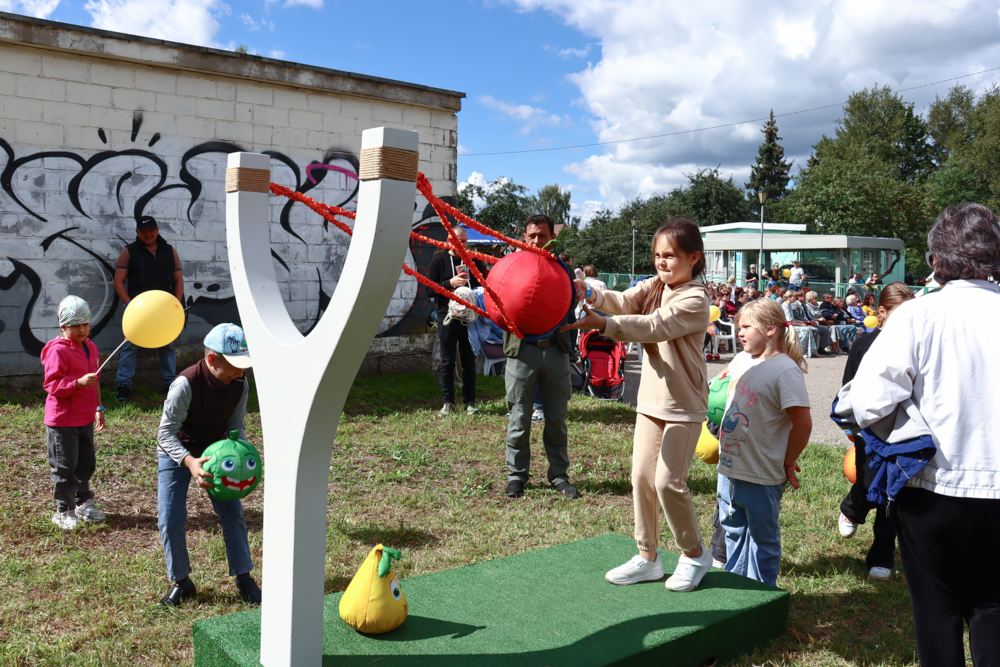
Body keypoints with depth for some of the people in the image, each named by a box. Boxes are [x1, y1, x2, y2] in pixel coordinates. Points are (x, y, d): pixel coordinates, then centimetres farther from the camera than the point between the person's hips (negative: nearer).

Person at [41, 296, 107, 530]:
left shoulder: (90, 347, 9)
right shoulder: (57, 350, -16)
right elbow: (52, 385, -21)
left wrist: (99, 408, 21)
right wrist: (79, 382, -33)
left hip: (85, 419, 7)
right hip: (62, 421, -7)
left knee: (86, 463, 16)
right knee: (64, 467, 2)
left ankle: (83, 503, 31)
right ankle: (63, 511, 15)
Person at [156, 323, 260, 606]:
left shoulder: (240, 385, -18)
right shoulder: (186, 384, -33)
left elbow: (236, 426, -6)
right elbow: (166, 432, -29)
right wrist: (189, 462, -45)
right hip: (176, 454, -3)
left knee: (233, 514, 0)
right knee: (170, 520, -6)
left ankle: (243, 577, 13)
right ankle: (181, 581, 15)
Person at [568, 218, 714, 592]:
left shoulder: (695, 300, -15)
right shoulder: (654, 286, 6)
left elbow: (654, 326, -29)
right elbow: (625, 301, -13)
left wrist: (603, 325, -39)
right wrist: (592, 296, -34)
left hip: (684, 405, -7)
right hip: (651, 399, 7)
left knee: (668, 481, -8)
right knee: (641, 476, 6)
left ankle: (695, 555, 15)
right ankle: (647, 557, 19)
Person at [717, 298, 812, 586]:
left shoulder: (785, 370, -20)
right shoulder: (740, 360, 5)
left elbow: (803, 423, -20)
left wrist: (787, 462, -10)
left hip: (762, 475, -8)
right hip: (729, 466, 8)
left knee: (762, 536, 11)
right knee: (733, 530, 22)